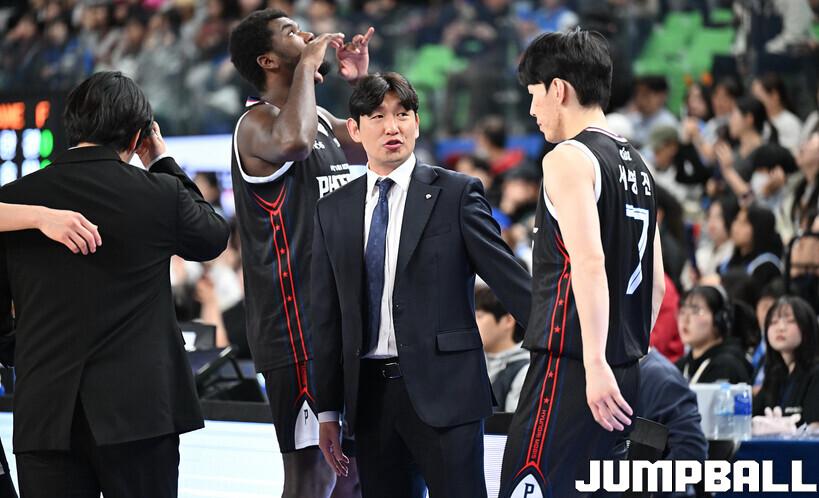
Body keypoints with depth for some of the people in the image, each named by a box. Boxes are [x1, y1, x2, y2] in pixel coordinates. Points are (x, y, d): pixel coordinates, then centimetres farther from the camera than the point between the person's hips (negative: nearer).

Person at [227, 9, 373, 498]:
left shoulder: (320, 118, 16)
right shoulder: (257, 124, -12)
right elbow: (293, 142, -35)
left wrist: (365, 81, 13)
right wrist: (307, 66, -21)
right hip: (300, 326, -9)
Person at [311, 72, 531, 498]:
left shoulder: (456, 194, 1)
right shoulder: (334, 211, 12)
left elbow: (508, 277, -2)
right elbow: (326, 316, 13)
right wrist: (328, 410, 11)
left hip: (443, 393, -4)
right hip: (370, 395, 4)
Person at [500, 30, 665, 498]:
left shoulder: (569, 159, -9)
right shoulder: (637, 163, 17)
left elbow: (589, 262, -21)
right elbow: (657, 283, 20)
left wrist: (596, 365, -25)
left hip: (571, 366, -9)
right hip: (625, 370, 9)